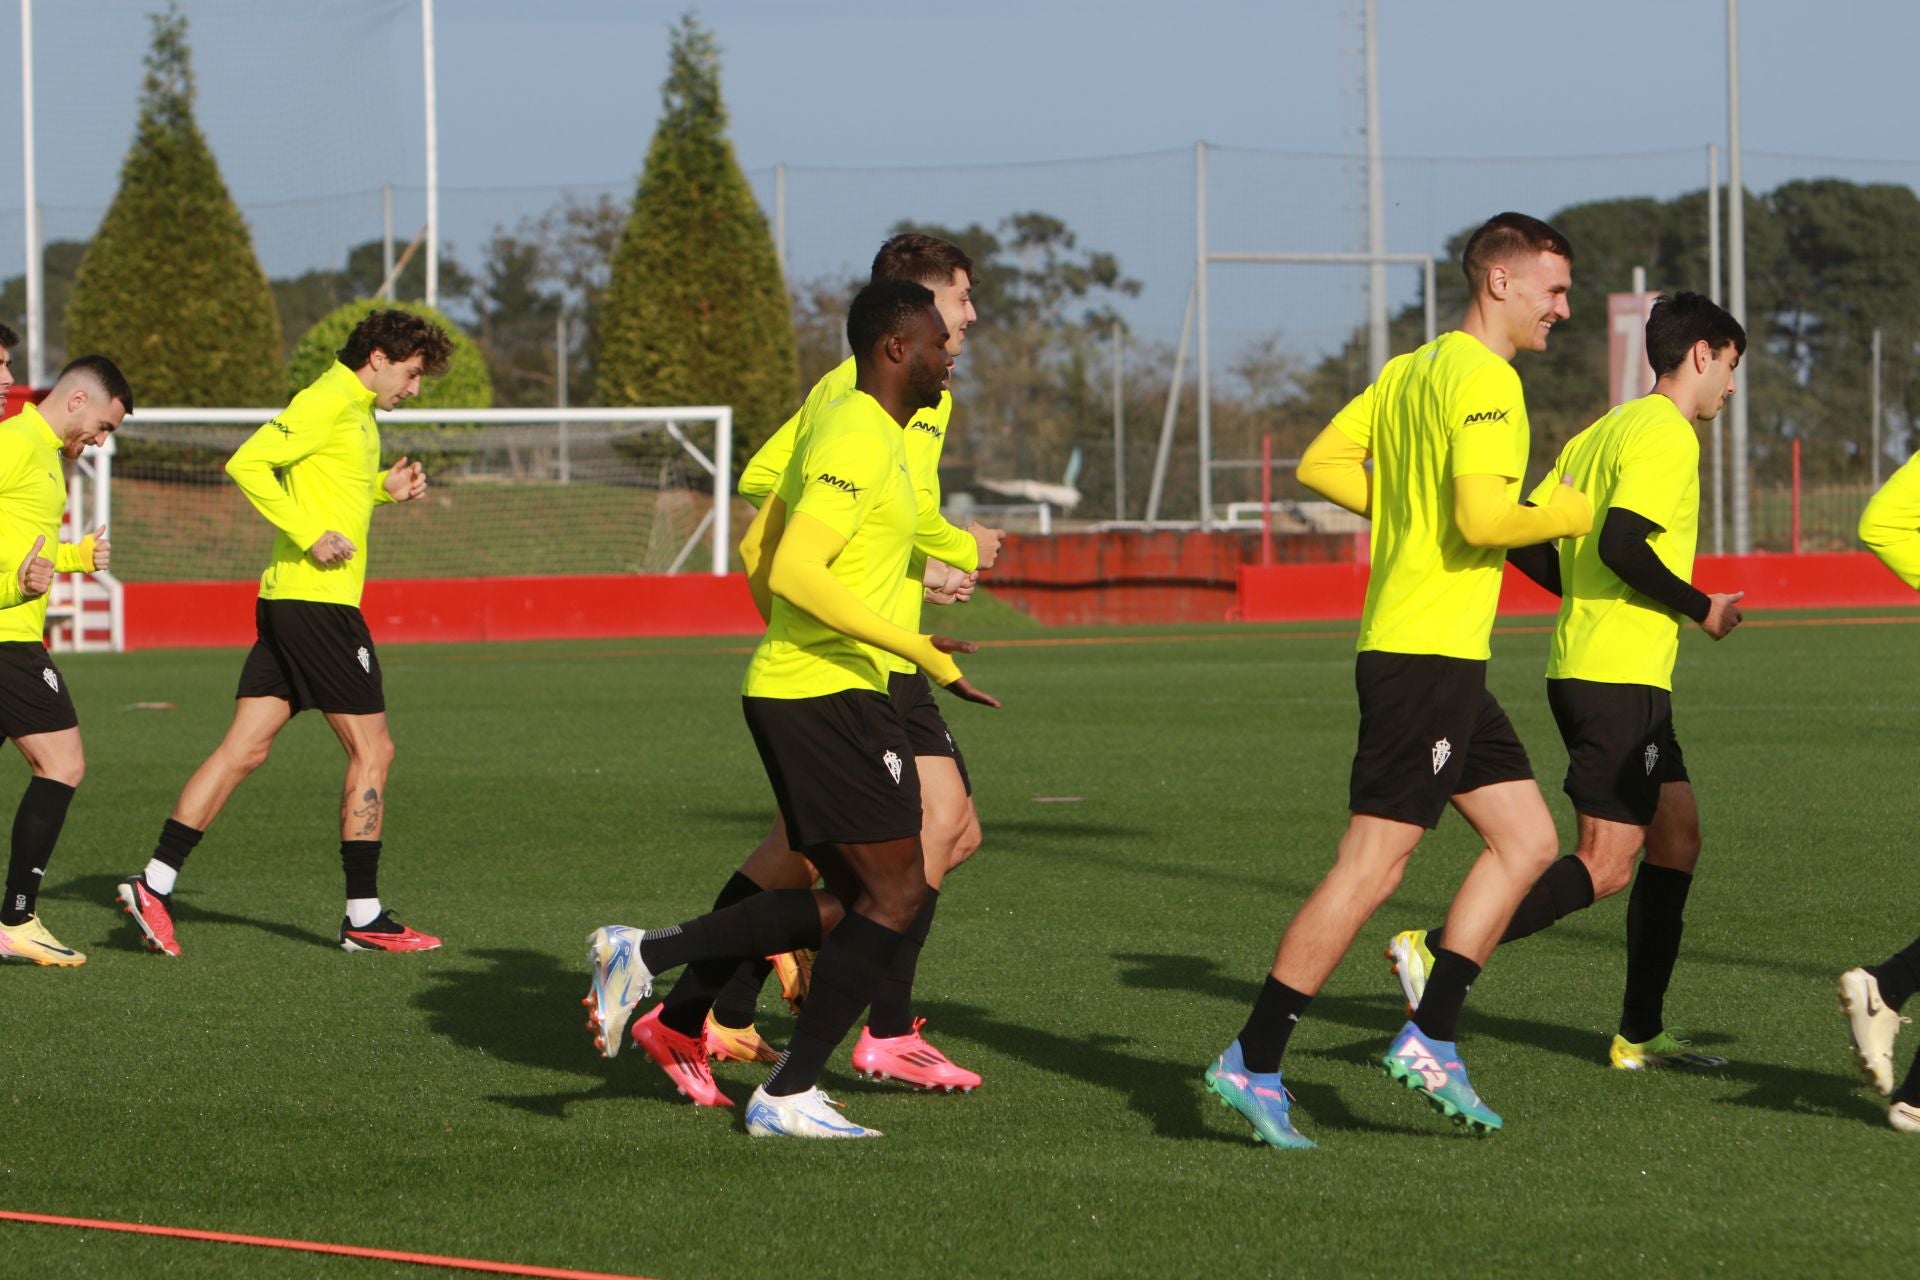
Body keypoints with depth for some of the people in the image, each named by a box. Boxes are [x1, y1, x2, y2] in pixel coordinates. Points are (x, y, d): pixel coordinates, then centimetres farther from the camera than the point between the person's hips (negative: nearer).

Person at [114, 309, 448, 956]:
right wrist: (310, 535, -22)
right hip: (319, 603, -10)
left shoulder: (356, 412, 18)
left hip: (287, 603, 10)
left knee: (244, 749, 7)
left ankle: (155, 883, 3)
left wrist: (384, 487, 14)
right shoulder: (327, 403, -12)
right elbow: (247, 463, -20)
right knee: (372, 750, -3)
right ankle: (364, 917, 1)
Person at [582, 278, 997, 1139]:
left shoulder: (872, 436, 18)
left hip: (789, 688, 10)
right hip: (827, 692, -10)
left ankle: (646, 955, 7)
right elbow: (794, 572, -24)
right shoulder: (858, 441, -14)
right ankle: (790, 1094, -3)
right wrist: (912, 648, -24)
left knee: (853, 900, 11)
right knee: (896, 891, -6)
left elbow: (760, 556, 25)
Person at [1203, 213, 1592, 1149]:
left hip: (1444, 661, 10)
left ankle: (1429, 1039, 9)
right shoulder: (1482, 379, -14)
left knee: (1528, 840, 11)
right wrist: (1570, 515, -7)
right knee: (1368, 869, -8)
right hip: (1428, 656, -10)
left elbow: (1321, 464, 16)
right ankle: (1252, 1064, -5)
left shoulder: (1410, 370, 15)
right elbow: (1483, 516, -24)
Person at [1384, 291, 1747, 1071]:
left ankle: (1640, 1035, 14)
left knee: (1678, 834, 13)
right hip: (1621, 678, -10)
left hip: (1580, 665, 10)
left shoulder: (1601, 433, 17)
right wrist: (1702, 610, -11)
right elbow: (1621, 545, -24)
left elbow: (1525, 539, 13)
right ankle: (1436, 950, -17)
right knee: (1604, 868, -11)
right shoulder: (1667, 436, -11)